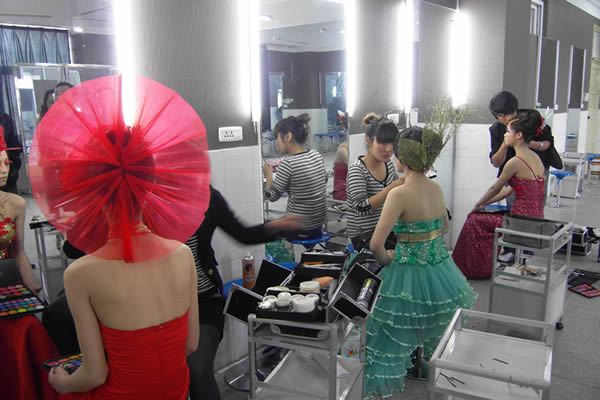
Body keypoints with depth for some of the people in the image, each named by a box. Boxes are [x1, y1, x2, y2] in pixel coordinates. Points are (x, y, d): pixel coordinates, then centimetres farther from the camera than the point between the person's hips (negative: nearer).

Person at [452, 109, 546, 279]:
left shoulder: (516, 162, -18)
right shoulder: (534, 157, 10)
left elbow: (495, 188, -5)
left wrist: (478, 205, 12)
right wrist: (485, 203, 19)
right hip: (536, 220, 9)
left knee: (474, 221, 5)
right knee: (484, 218, 24)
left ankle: (473, 268, 18)